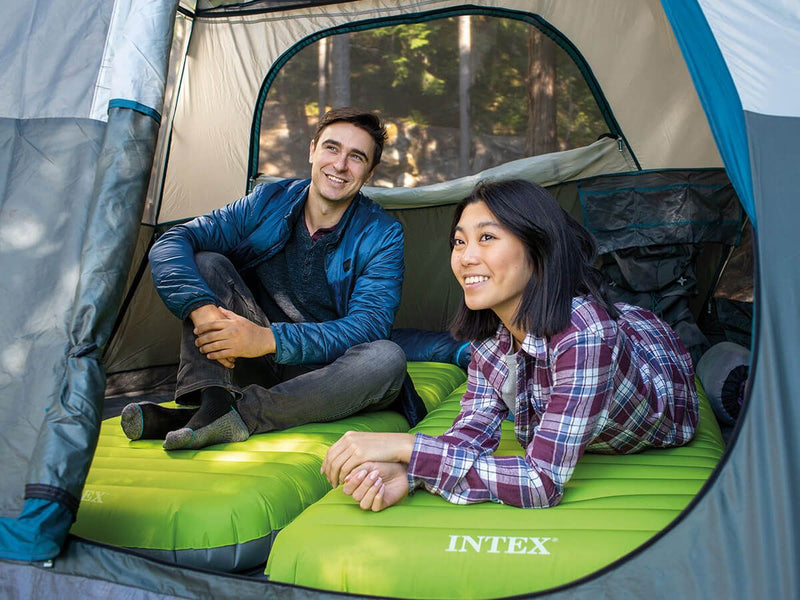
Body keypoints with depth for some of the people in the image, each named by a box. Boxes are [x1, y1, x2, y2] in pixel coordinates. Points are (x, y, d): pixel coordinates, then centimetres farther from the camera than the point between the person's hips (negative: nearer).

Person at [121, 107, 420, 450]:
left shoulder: (383, 236, -10)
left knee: (387, 359, -34)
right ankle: (212, 402, -31)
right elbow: (171, 243, -9)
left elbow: (367, 325, -22)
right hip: (257, 367, 2)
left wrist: (270, 339, -34)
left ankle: (239, 415, -36)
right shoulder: (269, 202, -2)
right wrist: (201, 308, -31)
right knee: (205, 262, -15)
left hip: (321, 375, -1)